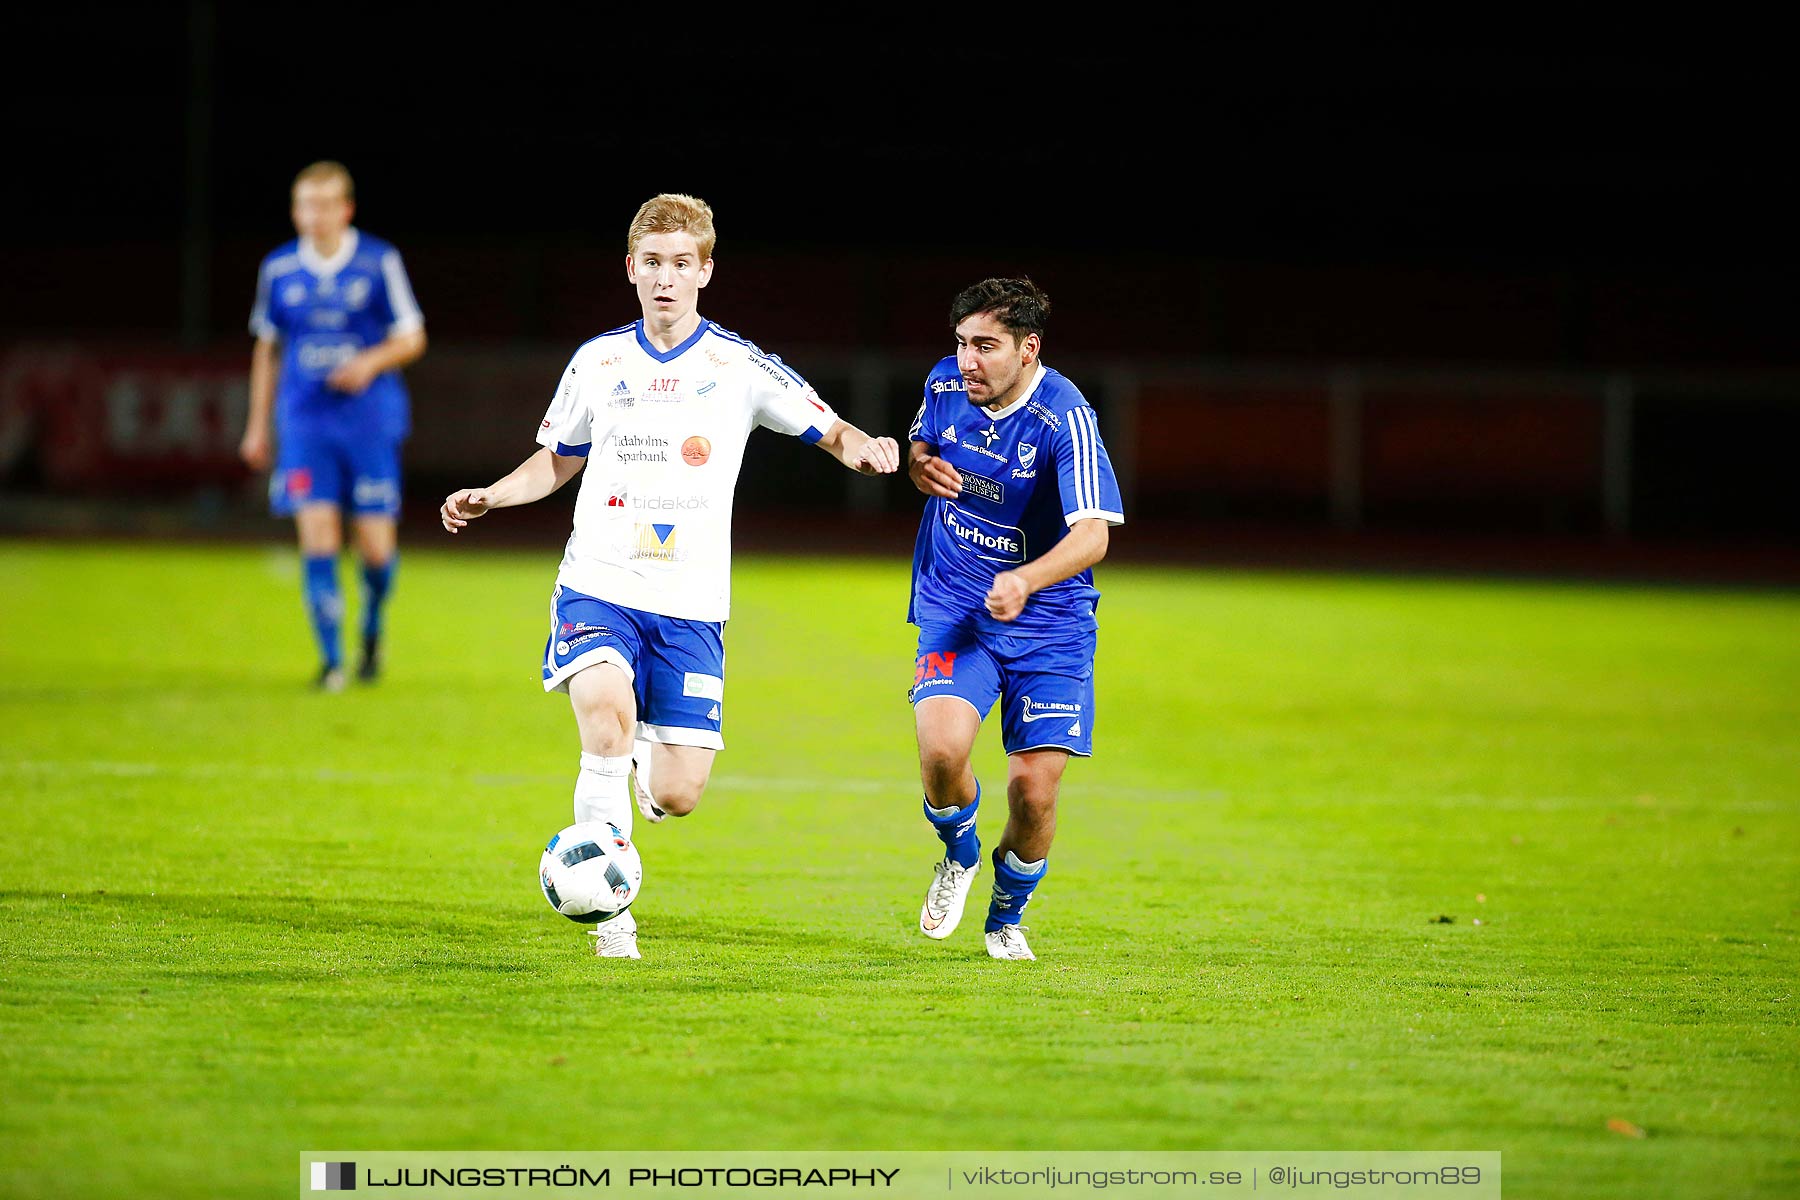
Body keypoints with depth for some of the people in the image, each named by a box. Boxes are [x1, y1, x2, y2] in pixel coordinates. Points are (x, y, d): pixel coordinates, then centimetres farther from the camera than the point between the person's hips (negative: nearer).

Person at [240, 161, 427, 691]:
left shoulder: (380, 263, -2)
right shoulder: (278, 270, 5)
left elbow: (411, 338, 4)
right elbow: (267, 348, 16)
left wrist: (371, 362, -16)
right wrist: (258, 426, 15)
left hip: (371, 422, -1)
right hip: (305, 423, 1)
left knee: (376, 544, -3)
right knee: (317, 537, -11)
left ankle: (372, 631, 27)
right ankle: (330, 658, -4)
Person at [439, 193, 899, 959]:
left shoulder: (738, 366, 1)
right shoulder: (599, 362, 8)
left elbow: (830, 430, 2)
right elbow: (557, 461, 21)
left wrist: (862, 447, -21)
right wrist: (490, 496, 4)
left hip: (691, 605, 0)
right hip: (598, 586, 0)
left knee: (676, 795, -5)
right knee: (605, 700, -32)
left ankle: (636, 758, 34)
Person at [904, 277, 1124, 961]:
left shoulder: (1066, 418, -19)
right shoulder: (945, 386, -3)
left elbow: (1092, 535, -27)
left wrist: (1025, 581, -45)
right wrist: (920, 466, -5)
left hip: (1048, 622, -2)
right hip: (953, 609, 2)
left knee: (1034, 788, -6)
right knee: (941, 751, -23)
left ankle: (1007, 915, 25)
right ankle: (958, 854, 11)